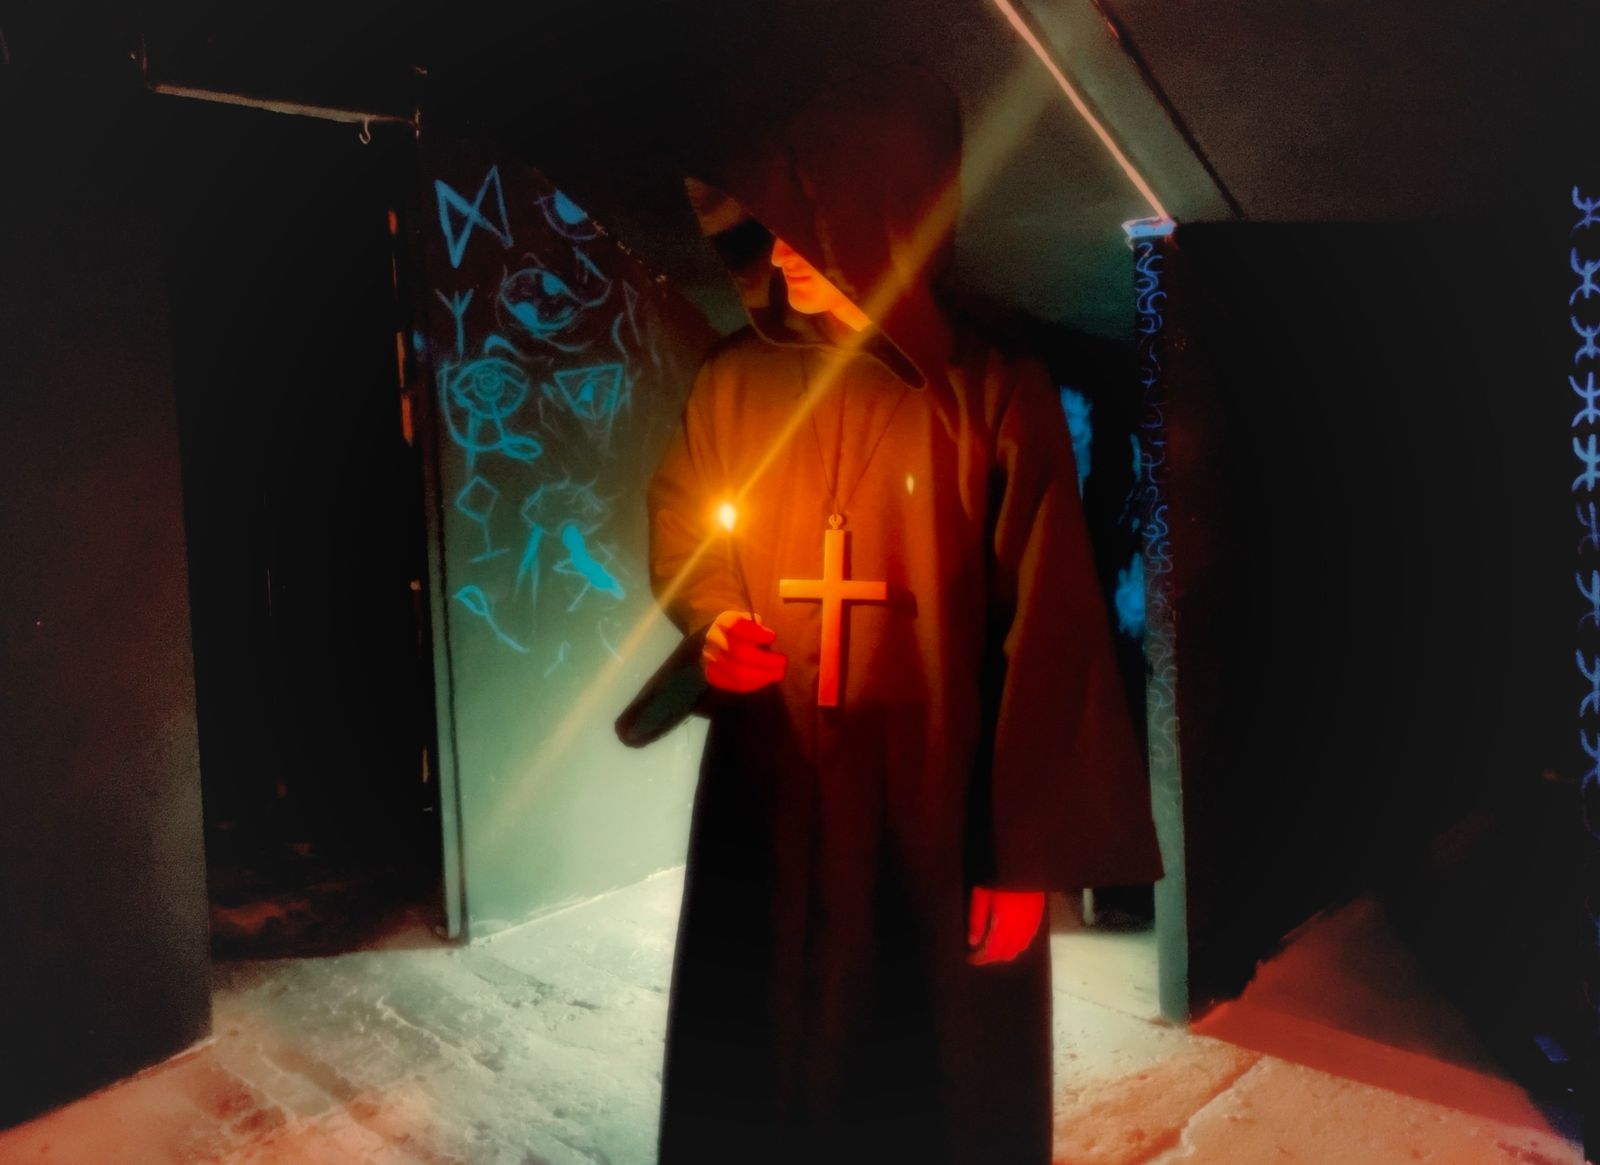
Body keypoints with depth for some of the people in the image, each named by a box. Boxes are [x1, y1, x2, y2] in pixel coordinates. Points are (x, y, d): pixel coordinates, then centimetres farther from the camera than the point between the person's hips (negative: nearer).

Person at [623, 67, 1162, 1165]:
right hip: (766, 802, 3)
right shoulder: (735, 383, 2)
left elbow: (1046, 636, -10)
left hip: (935, 813, -3)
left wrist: (1024, 856, -10)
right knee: (752, 1074, 16)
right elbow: (678, 524, 16)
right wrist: (713, 625, -6)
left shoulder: (998, 397, -10)